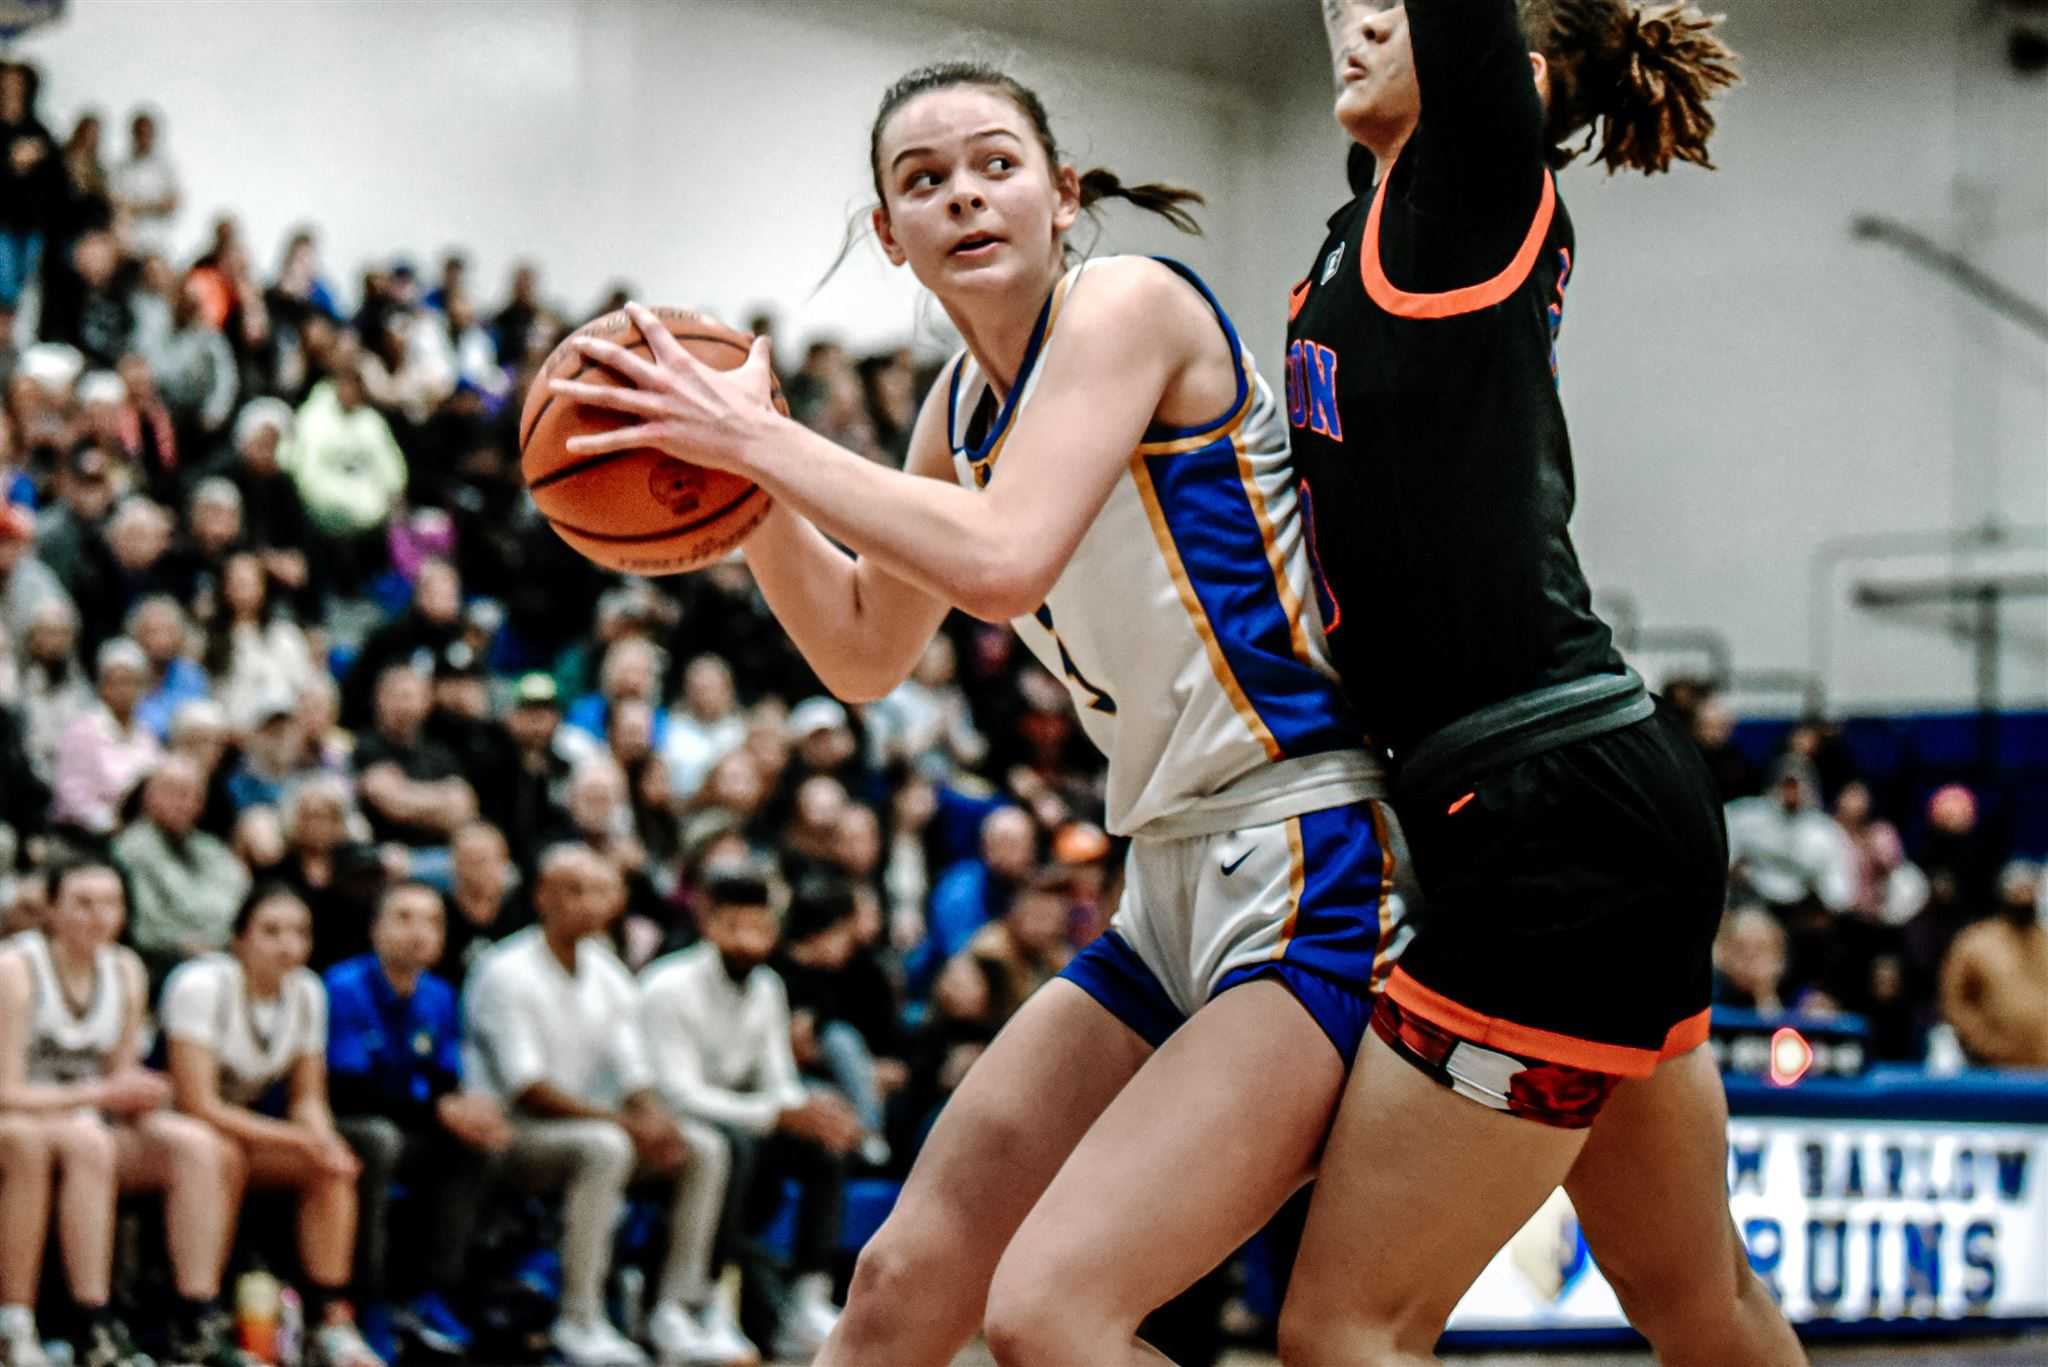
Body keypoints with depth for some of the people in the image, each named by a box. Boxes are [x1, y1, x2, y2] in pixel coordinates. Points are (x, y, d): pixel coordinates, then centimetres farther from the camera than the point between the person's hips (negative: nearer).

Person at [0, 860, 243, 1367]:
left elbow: (122, 1076, 9)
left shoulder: (124, 970, 5)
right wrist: (104, 1095, -20)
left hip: (89, 1125, 7)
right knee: (87, 1141, -37)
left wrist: (138, 1097, -15)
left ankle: (197, 1325, -18)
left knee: (198, 1146, -15)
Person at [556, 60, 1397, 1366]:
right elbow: (864, 652, 21)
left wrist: (758, 436, -19)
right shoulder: (966, 401, 13)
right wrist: (739, 473, 6)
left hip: (1312, 875, -9)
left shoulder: (1130, 301, -11)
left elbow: (1002, 562, -26)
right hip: (1177, 884, 9)